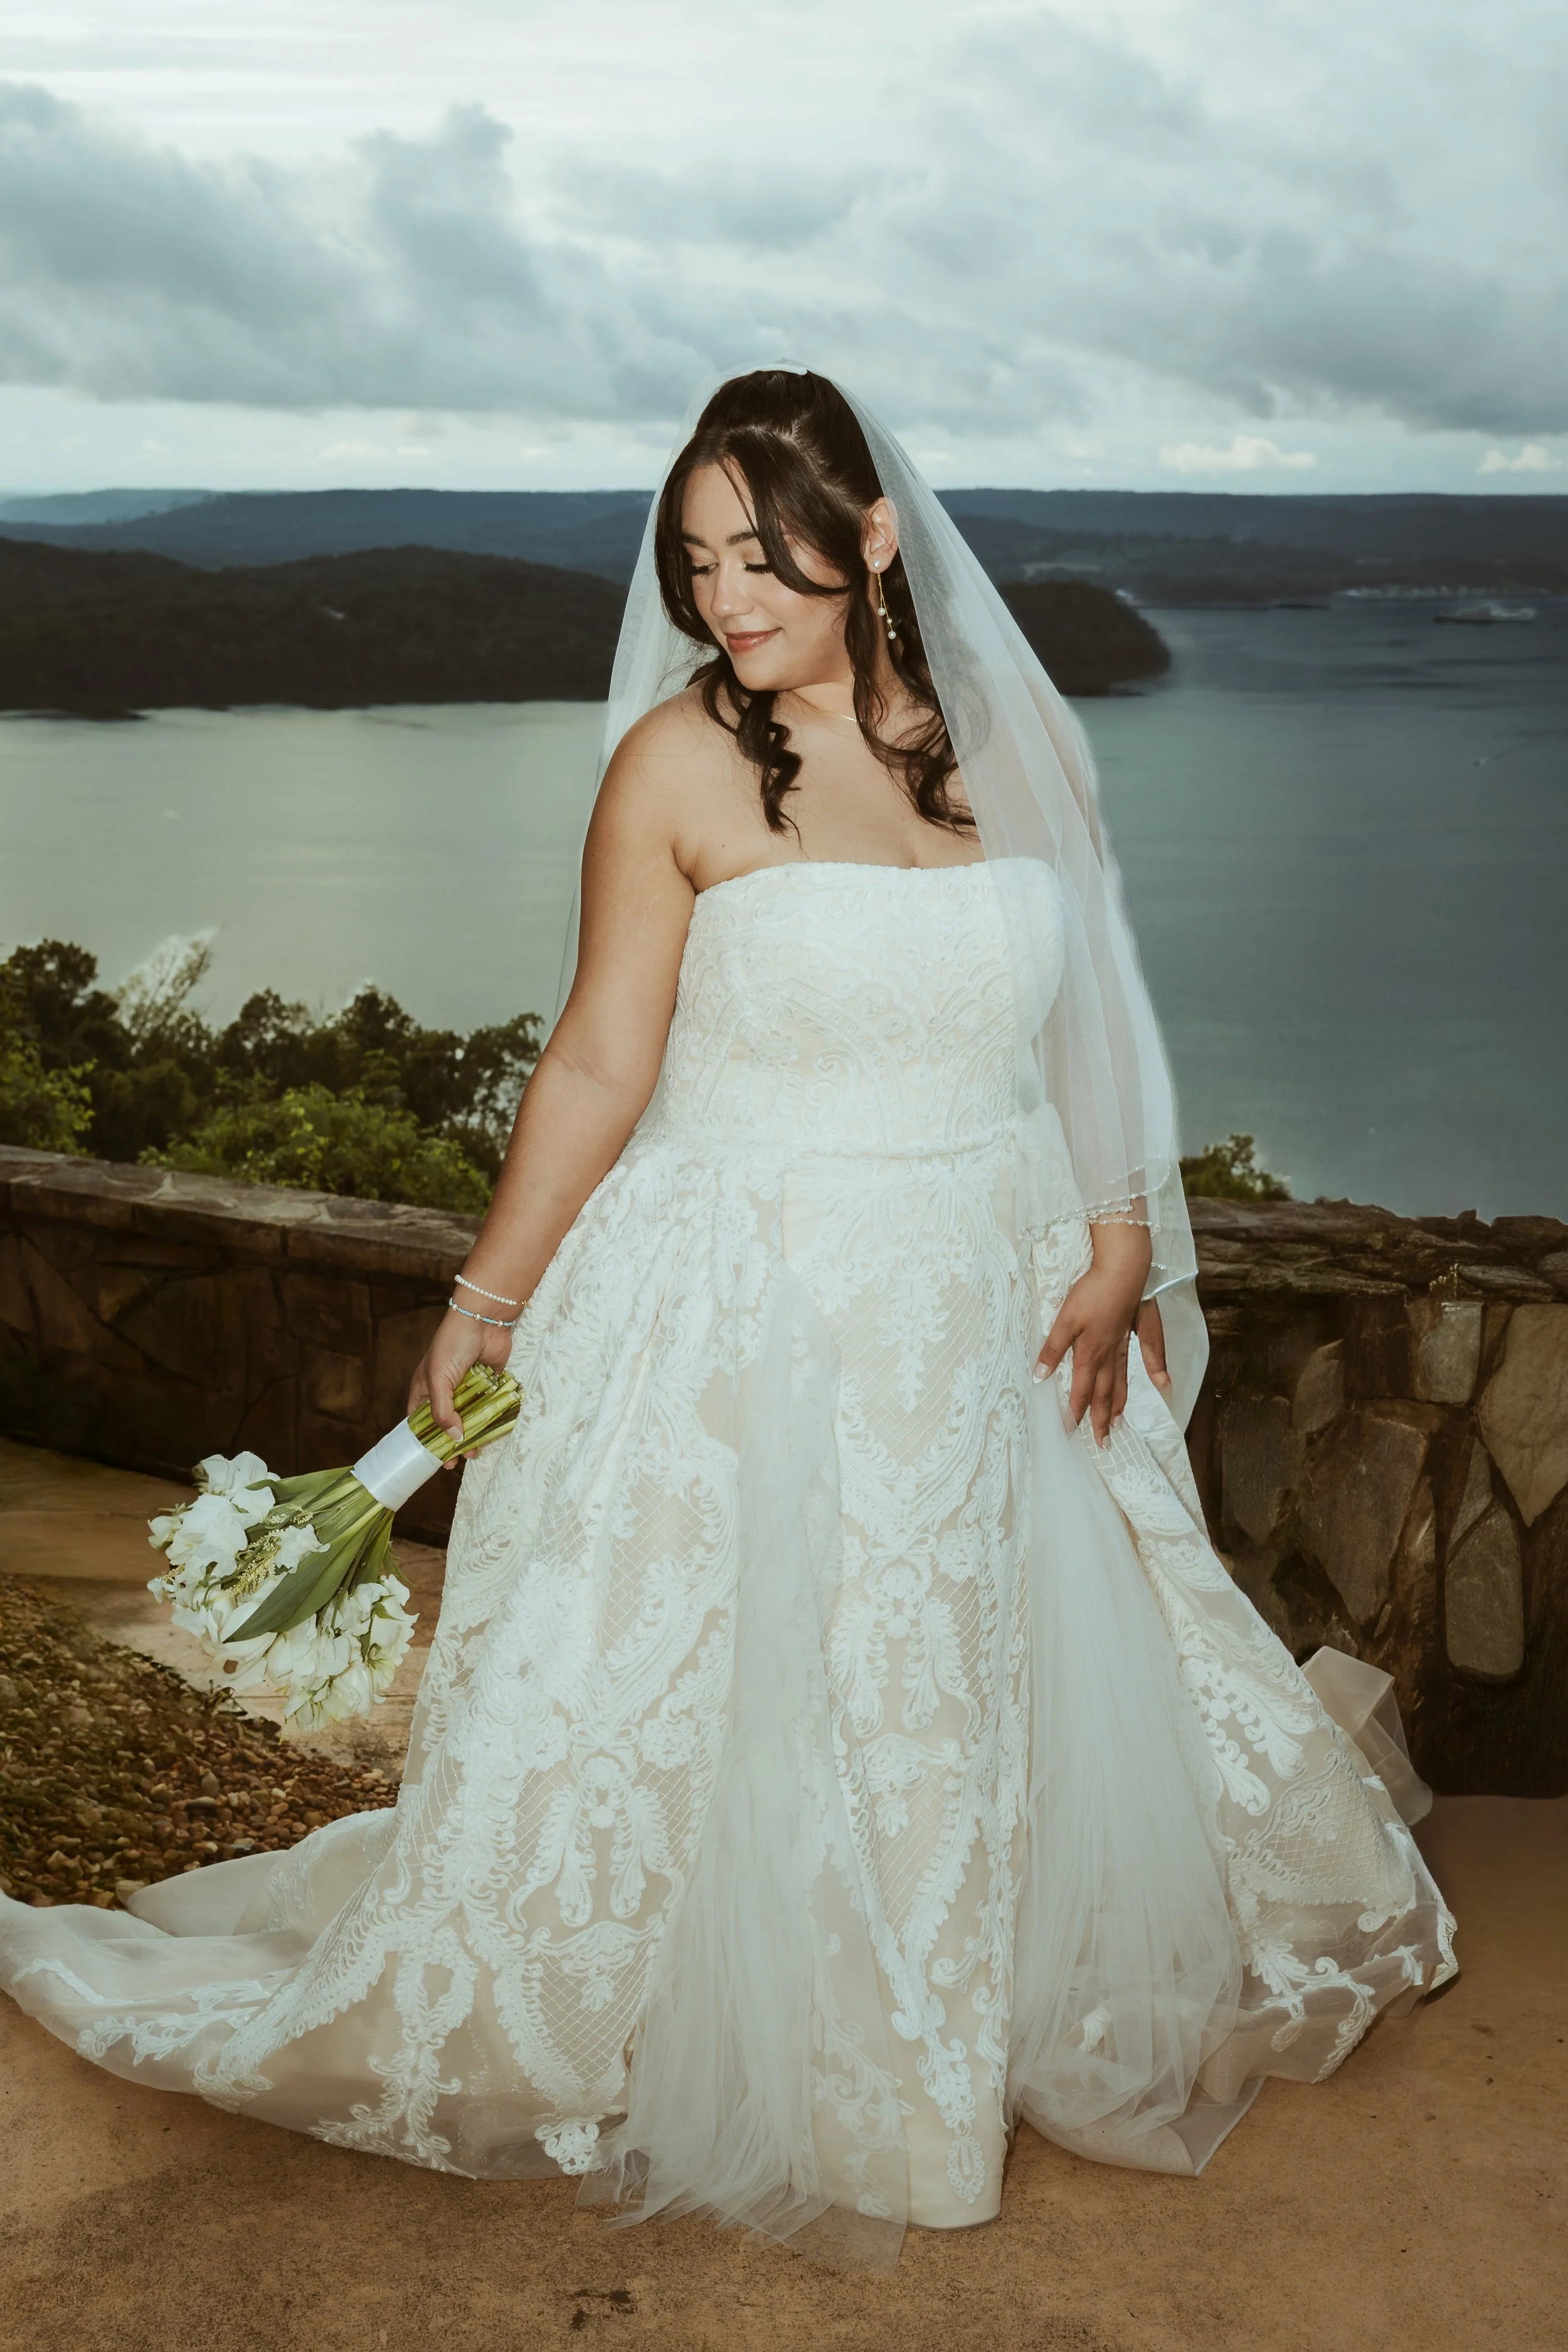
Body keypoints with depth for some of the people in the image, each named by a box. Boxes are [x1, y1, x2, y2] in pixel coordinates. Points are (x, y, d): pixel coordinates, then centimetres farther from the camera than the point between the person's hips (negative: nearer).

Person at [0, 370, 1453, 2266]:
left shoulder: (1005, 735, 1)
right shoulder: (682, 763, -10)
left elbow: (1082, 1011, 7)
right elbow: (599, 1064, -7)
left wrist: (1122, 1244, 1)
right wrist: (487, 1298, -4)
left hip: (988, 1318, 4)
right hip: (749, 1318, -4)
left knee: (1015, 1681, 19)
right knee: (688, 1702, 5)